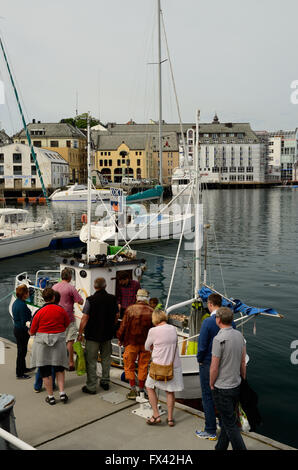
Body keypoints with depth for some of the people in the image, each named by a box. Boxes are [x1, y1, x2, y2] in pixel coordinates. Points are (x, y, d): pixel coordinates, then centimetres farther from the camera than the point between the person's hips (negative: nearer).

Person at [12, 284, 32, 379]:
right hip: (22, 330, -10)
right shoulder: (22, 305, -23)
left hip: (16, 328, 10)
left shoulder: (15, 302, 6)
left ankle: (23, 368, 37)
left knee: (21, 350, 22)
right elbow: (24, 321, -24)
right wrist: (29, 330, -17)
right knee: (22, 351, 0)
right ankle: (19, 373, 9)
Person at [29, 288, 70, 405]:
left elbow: (32, 332, -4)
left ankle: (50, 397, 12)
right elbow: (67, 324, 10)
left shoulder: (39, 312, -10)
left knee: (45, 371, 8)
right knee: (59, 369, 17)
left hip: (42, 343, -2)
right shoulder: (61, 310, -5)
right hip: (59, 341, 2)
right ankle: (62, 392, 8)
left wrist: (30, 332, 19)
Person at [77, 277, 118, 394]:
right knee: (106, 359, 18)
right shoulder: (113, 299, -2)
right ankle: (105, 382, 28)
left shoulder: (90, 300, -14)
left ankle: (91, 386, 8)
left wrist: (80, 333, -3)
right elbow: (116, 316, 9)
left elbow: (85, 318, -13)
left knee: (91, 361, 4)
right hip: (107, 334, 4)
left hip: (93, 335, -4)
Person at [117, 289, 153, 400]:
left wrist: (120, 339, 10)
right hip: (146, 344, 2)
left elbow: (124, 326, -5)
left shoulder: (130, 309, -10)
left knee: (129, 366, 10)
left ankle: (133, 390, 8)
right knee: (143, 366, 12)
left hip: (131, 342, -2)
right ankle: (141, 389, 18)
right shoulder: (151, 311, -6)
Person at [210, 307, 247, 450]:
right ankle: (220, 447, 33)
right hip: (236, 385, 8)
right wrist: (243, 379, 20)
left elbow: (214, 367, -19)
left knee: (230, 424, 2)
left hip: (222, 389, -8)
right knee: (226, 419, 20)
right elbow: (243, 362, 9)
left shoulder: (219, 339, -23)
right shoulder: (239, 335, 0)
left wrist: (211, 384, -3)